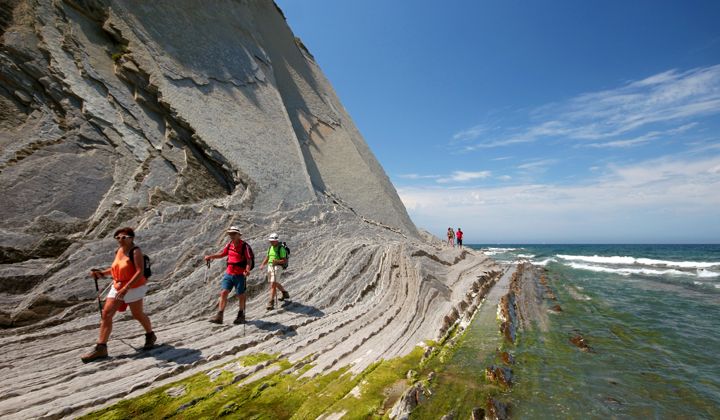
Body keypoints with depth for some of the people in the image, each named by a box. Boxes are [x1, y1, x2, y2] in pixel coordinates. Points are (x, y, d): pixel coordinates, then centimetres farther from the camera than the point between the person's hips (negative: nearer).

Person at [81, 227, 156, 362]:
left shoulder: (135, 251, -17)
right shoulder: (119, 250, 7)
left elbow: (140, 272, -25)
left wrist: (126, 288, -30)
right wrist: (101, 273, 8)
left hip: (133, 288, -7)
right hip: (117, 287, 7)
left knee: (137, 315, 6)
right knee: (106, 314, 0)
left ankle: (150, 336, 31)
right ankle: (101, 348, 6)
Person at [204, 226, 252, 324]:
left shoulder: (245, 246, -13)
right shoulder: (229, 244, 6)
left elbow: (249, 260, -18)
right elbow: (222, 254, 22)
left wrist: (247, 270, -35)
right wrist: (210, 256, 14)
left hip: (240, 275, -5)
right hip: (229, 273, 5)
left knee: (241, 296, 8)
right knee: (224, 292, -2)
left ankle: (241, 316, 26)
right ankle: (219, 316, 1)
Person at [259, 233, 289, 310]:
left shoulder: (281, 249, -12)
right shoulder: (270, 248, 11)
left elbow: (285, 260, -16)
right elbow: (267, 258, 16)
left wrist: (277, 261, -31)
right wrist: (262, 265, 1)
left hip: (277, 267, -8)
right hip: (270, 266, 9)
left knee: (273, 285, -12)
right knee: (275, 284, 22)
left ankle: (271, 302, -6)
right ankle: (285, 293, 44)